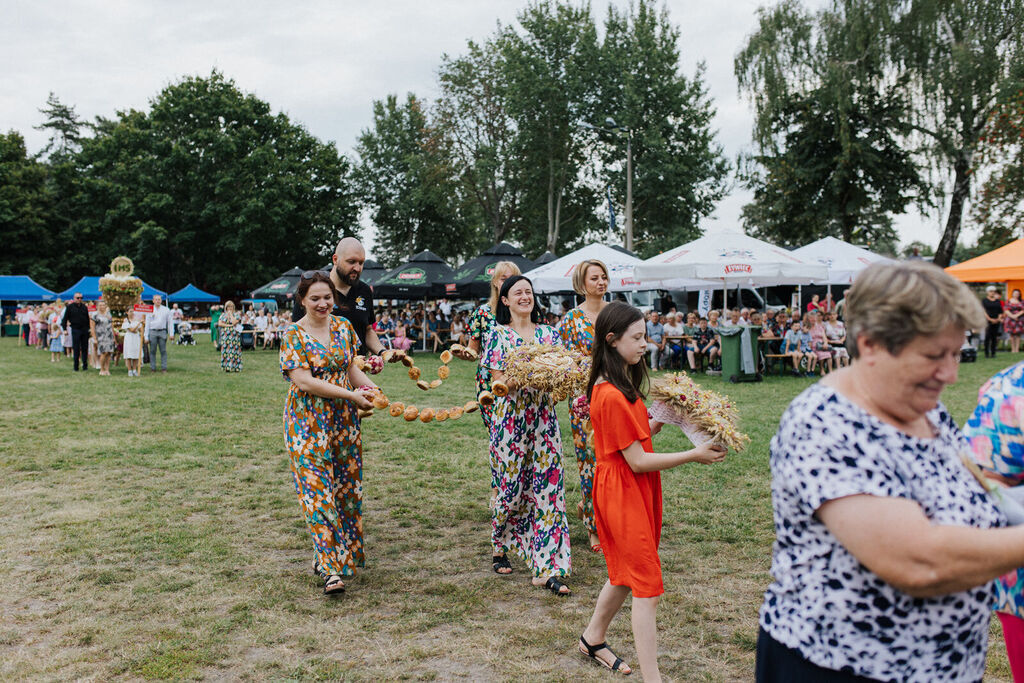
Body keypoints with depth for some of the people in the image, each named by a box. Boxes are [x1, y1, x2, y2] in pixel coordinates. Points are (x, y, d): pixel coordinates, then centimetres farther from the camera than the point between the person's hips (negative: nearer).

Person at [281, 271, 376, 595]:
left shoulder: (343, 327, 7)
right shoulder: (293, 334, -9)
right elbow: (303, 381, -17)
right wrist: (351, 395, -19)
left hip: (343, 419, 5)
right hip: (308, 421, -5)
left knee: (346, 487, 9)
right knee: (318, 489, -7)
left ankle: (343, 554, 24)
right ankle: (330, 568, -5)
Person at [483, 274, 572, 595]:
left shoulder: (549, 333, 10)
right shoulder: (498, 334, 0)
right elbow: (500, 382, -7)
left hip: (543, 417, 3)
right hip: (511, 417, -3)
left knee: (548, 486, -3)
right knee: (511, 487, 3)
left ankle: (547, 568, 0)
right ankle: (500, 549, 30)